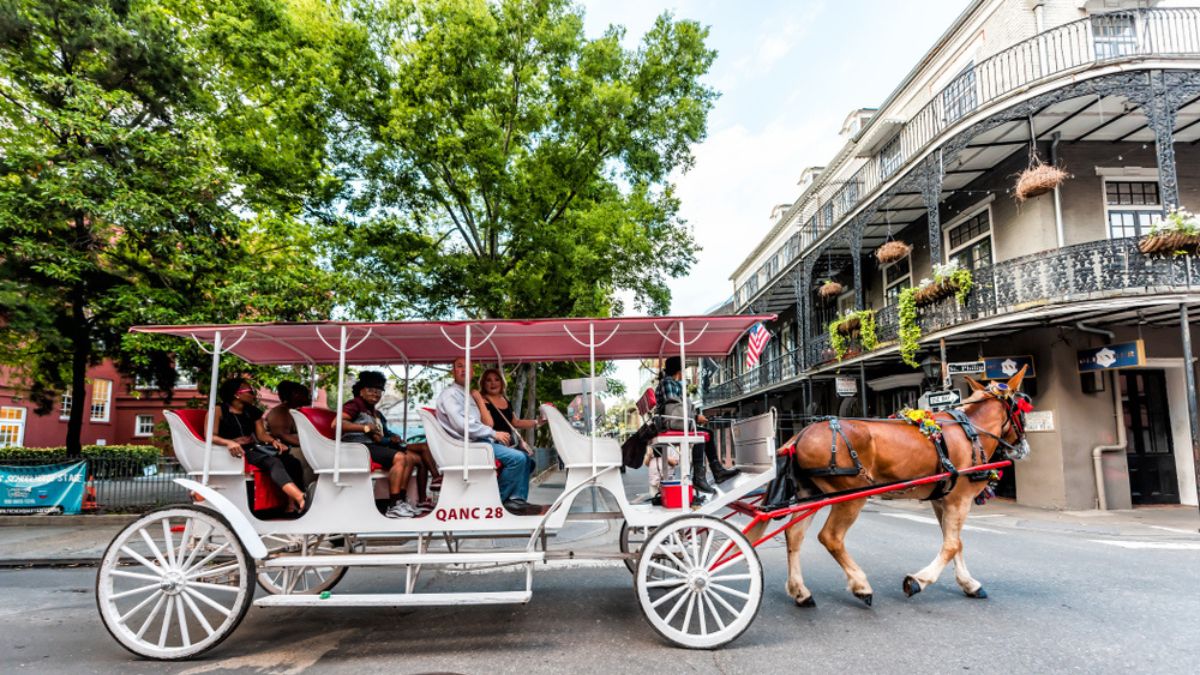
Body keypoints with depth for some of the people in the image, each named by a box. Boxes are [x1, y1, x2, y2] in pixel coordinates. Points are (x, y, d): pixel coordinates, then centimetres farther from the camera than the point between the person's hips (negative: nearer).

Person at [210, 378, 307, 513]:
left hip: (254, 448, 7)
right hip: (236, 451, -7)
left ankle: (294, 504, -32)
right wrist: (229, 442, -32)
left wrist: (273, 441, -14)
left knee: (293, 462, -21)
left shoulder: (253, 411, 18)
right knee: (273, 462, -36)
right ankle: (300, 498, -58)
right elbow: (210, 436, -11)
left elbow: (261, 434, 9)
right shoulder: (219, 410, 1)